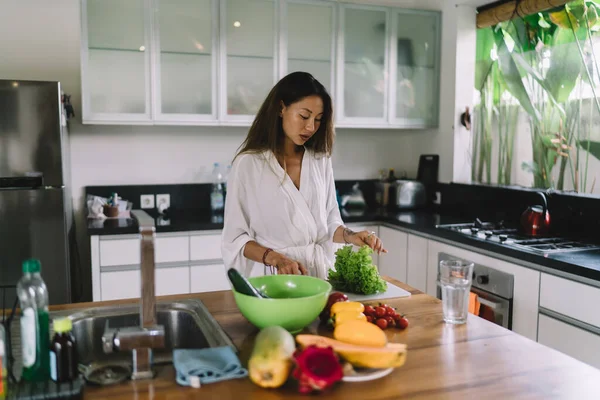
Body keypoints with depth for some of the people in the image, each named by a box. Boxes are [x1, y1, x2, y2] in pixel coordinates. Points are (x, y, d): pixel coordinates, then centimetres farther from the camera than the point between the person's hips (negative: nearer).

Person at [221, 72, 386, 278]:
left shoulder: (321, 161, 8)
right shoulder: (248, 163, -6)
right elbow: (235, 238, -5)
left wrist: (350, 236, -5)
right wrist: (275, 258, -19)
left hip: (320, 271, 3)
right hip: (272, 275, -3)